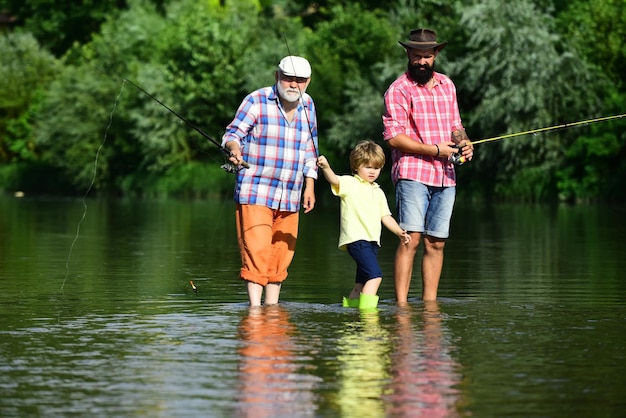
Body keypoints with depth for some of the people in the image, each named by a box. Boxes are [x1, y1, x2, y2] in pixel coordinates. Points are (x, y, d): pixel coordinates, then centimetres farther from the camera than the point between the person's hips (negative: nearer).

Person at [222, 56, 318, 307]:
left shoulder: (308, 106, 11)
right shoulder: (256, 101, -5)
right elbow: (233, 133, -9)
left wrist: (310, 186, 14)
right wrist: (235, 149, -32)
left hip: (290, 197, 5)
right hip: (255, 192, -5)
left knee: (281, 255, 7)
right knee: (256, 252, -15)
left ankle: (272, 307, 16)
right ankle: (254, 308, -16)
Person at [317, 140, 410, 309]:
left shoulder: (378, 192, 22)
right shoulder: (349, 184, 0)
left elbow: (385, 217, 26)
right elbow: (334, 180, -20)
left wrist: (400, 232, 13)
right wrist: (326, 168, -41)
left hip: (372, 241, 8)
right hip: (356, 239, -8)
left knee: (362, 284, 13)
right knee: (375, 275, -21)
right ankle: (367, 309, -25)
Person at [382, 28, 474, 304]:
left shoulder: (446, 85, 17)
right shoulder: (398, 90, -3)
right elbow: (394, 137, -11)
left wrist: (463, 141, 1)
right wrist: (435, 150, -15)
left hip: (445, 176, 6)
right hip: (412, 173, -6)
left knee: (436, 242, 6)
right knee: (411, 239, -14)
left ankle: (430, 302, 10)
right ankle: (401, 304, -16)